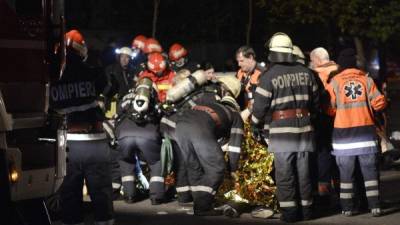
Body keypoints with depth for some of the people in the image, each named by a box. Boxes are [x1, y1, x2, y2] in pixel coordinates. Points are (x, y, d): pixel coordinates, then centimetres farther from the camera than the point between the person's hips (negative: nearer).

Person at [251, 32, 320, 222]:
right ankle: (305, 210, 15)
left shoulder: (269, 76, -8)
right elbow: (315, 101, 13)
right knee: (303, 172, 11)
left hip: (281, 129, -4)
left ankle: (289, 211, -3)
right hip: (304, 128, 4)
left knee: (284, 173, 0)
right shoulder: (305, 73, 7)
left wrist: (255, 125, 10)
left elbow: (260, 105, -5)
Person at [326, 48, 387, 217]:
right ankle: (374, 206, 2)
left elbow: (330, 109, -3)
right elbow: (379, 102, -1)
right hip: (366, 131, 1)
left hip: (343, 132, -1)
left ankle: (347, 208, 6)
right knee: (369, 171, 5)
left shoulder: (334, 82, -3)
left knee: (346, 173, 6)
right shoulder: (366, 79, 2)